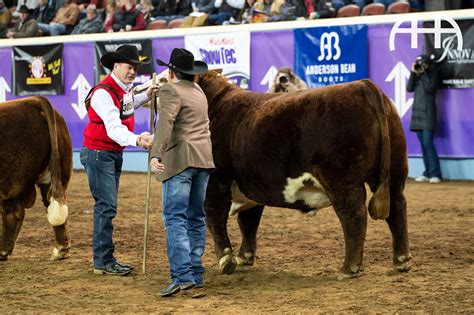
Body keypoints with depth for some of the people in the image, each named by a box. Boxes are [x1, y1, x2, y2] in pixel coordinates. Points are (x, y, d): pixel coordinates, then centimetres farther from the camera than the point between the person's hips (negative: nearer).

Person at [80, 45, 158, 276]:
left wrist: (146, 96, 18)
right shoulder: (103, 92, -22)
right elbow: (114, 128, -34)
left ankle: (105, 259, 19)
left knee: (107, 205, 12)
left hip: (115, 153, 10)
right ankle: (103, 261, -7)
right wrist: (136, 140, -50)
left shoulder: (125, 88, 7)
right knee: (106, 205, -11)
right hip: (98, 154, -10)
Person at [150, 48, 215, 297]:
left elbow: (165, 123, -21)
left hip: (179, 160, -8)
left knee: (175, 218, -11)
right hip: (204, 159, 8)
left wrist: (155, 155, -30)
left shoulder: (171, 91, -7)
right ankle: (196, 274, 15)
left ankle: (182, 275, -20)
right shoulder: (198, 91, 19)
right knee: (196, 218, 13)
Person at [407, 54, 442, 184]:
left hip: (428, 113, -6)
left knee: (428, 142, -14)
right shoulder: (417, 76, 14)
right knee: (423, 144, 6)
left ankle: (435, 174, -15)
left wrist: (423, 73, -11)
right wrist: (413, 73, -5)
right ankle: (427, 173, 9)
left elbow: (429, 88, -16)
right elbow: (409, 88, 2)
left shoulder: (433, 75, -1)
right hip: (417, 112, 6)